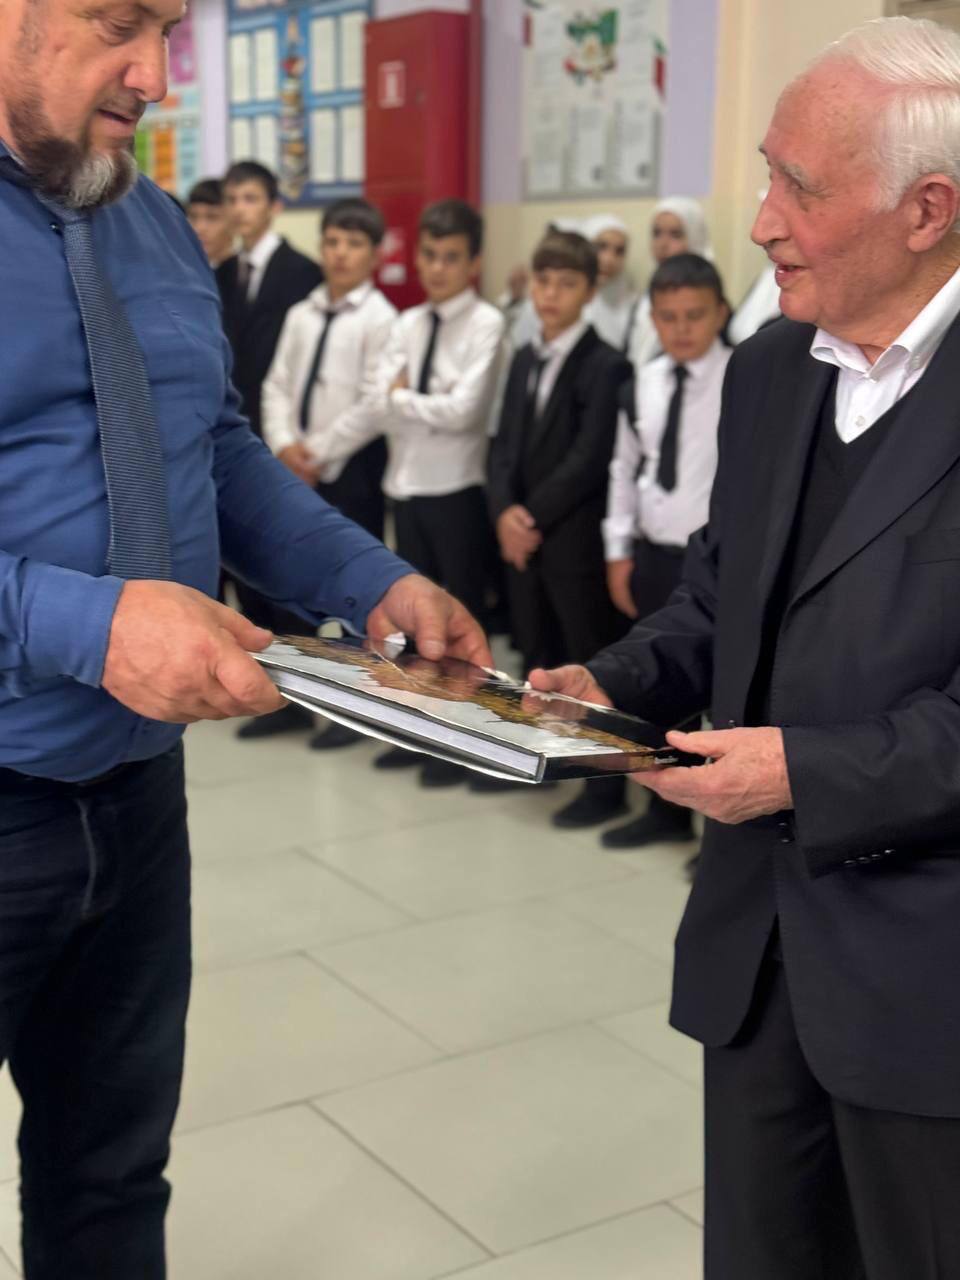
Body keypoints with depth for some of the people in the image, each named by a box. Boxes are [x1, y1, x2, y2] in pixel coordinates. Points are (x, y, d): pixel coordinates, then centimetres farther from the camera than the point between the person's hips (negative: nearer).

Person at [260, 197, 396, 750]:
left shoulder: (380, 318, -9)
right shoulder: (301, 314, 10)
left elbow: (375, 403, -15)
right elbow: (278, 384, 9)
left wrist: (321, 453, -14)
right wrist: (284, 444, -7)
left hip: (352, 466, -6)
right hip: (296, 467, 6)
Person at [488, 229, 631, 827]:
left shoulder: (606, 365, -10)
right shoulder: (525, 360, 15)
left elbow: (589, 459, -16)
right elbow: (505, 444, 11)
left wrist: (535, 517, -14)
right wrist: (505, 511, -6)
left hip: (576, 536, -7)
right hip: (522, 534, 7)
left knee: (592, 660, -1)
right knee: (538, 654, 17)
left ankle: (606, 785, 7)